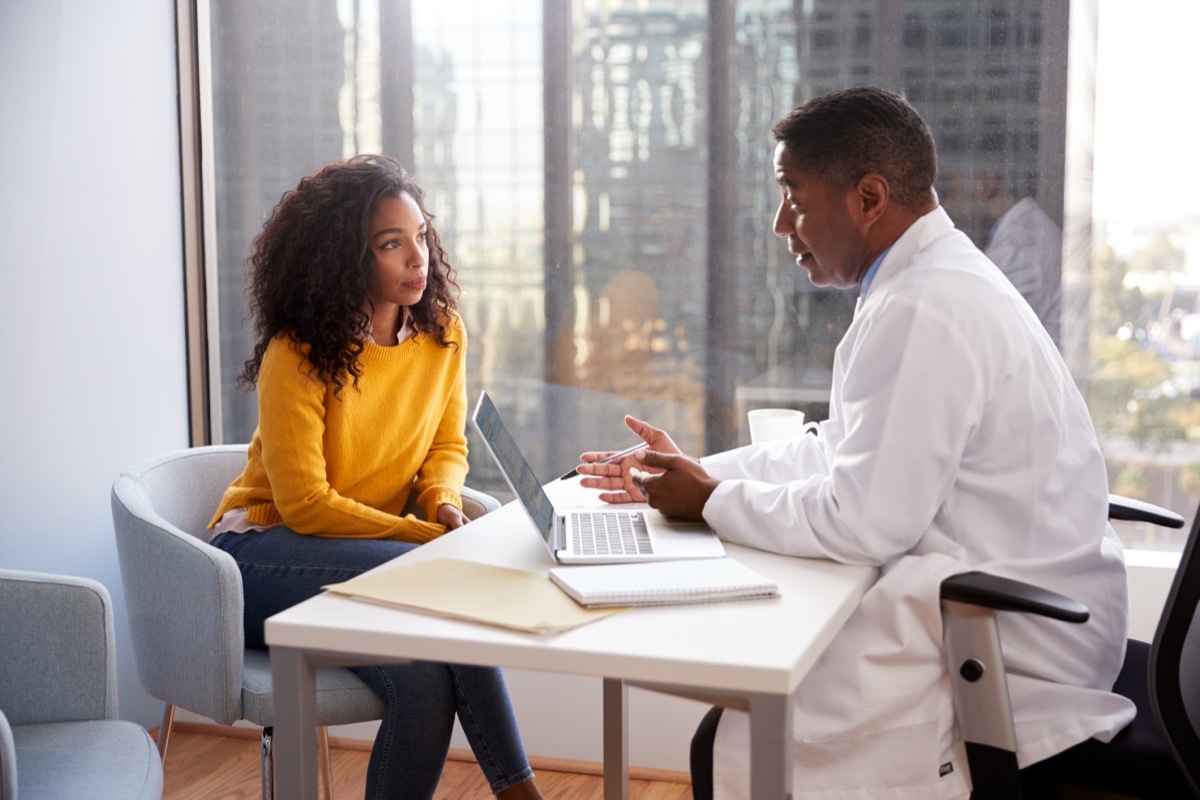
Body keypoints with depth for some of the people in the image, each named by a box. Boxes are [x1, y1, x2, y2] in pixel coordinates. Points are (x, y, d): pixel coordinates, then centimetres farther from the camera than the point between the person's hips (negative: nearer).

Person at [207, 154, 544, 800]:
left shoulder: (443, 333, 0)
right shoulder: (297, 354, -18)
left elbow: (447, 447, 12)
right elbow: (304, 504, -19)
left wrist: (443, 502, -12)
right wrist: (431, 537, -23)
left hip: (369, 546, 5)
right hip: (268, 550, -5)